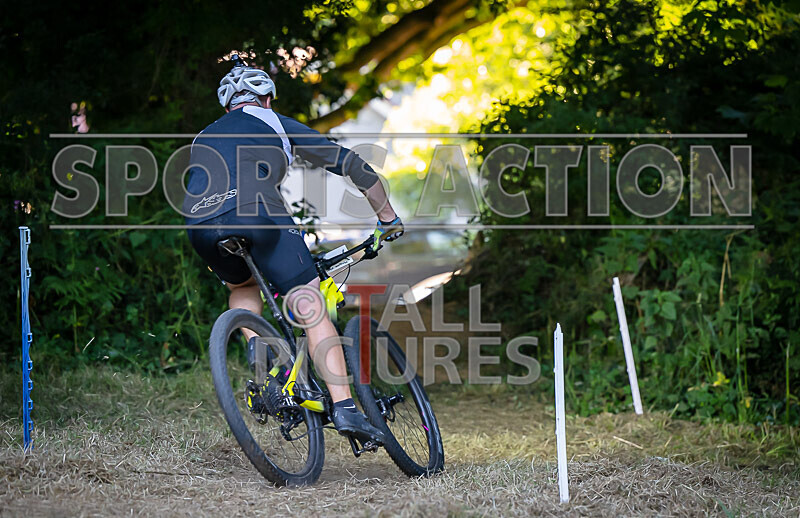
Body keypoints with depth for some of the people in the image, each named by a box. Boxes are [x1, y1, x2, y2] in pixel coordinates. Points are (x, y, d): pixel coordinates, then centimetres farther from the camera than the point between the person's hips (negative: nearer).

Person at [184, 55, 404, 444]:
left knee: (241, 288, 34)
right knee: (310, 306, 0)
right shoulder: (276, 124, 27)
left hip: (200, 223, 4)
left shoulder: (205, 137, 38)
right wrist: (387, 217, 37)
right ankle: (344, 408, -12)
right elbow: (350, 164, 26)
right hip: (254, 211, -4)